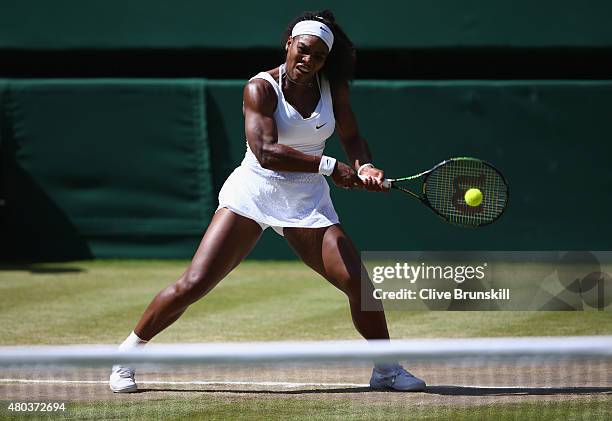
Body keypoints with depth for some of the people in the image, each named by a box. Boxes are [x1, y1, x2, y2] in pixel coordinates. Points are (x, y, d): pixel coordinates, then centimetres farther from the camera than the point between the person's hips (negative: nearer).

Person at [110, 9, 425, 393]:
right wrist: (330, 167, -27)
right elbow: (266, 152, -25)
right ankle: (128, 354, 5)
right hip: (252, 192, -3)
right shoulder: (261, 89, -14)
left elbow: (351, 136, 10)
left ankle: (386, 369, 11)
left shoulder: (333, 87, 0)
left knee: (358, 281, -9)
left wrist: (365, 166, -13)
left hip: (307, 202, 4)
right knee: (194, 283, -10)